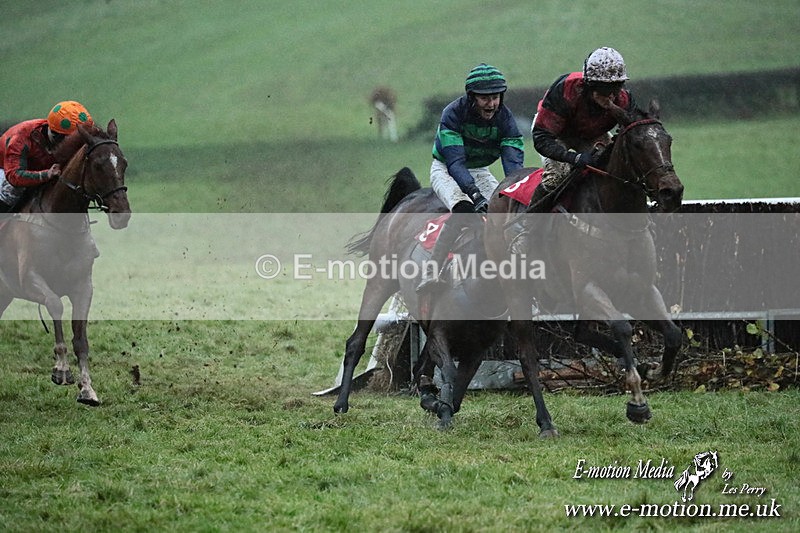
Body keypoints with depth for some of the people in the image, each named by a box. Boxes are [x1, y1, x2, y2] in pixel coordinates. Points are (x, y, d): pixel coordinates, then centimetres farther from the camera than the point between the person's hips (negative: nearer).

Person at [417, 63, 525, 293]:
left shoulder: (504, 117, -14)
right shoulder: (454, 113, -25)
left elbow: (513, 161, -22)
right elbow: (455, 161, -34)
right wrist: (474, 193, -48)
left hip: (480, 172, 5)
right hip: (446, 170, -5)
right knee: (464, 210, -35)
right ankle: (430, 273, -38)